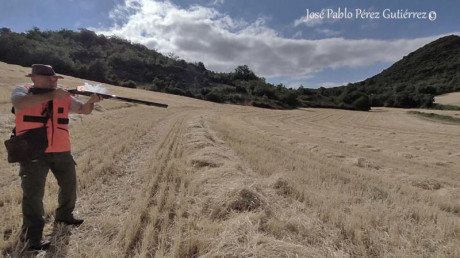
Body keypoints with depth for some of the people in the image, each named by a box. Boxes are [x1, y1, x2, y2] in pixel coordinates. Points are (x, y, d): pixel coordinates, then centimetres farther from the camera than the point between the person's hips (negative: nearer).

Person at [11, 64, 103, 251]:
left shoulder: (64, 97, 8)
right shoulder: (21, 91, -3)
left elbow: (84, 110, 7)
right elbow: (20, 103, -25)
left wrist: (91, 101, -15)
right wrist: (51, 95, -26)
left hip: (61, 152, 5)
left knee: (69, 185, 17)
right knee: (33, 193, -2)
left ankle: (64, 215, 40)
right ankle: (33, 235, 11)